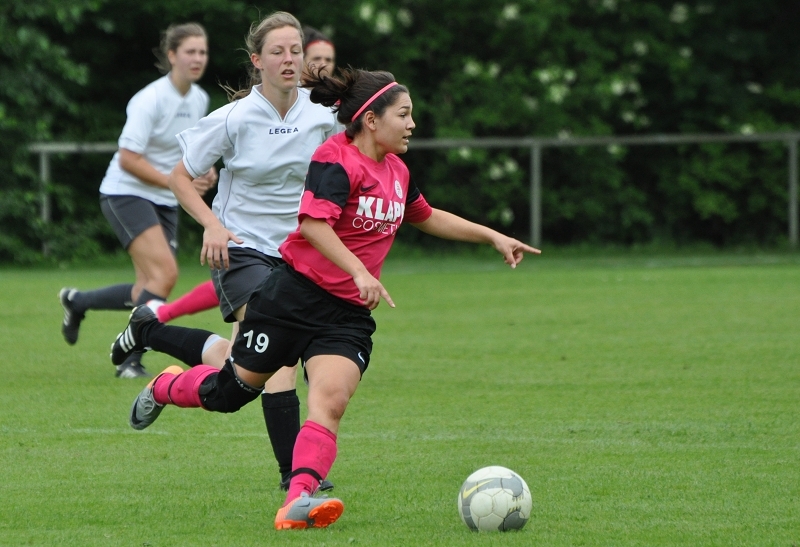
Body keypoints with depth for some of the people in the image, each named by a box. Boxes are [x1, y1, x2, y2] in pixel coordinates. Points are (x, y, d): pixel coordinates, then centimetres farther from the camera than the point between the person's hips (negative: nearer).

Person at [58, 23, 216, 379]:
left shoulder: (199, 100, 6)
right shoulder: (151, 99, -18)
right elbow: (128, 158, -21)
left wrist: (204, 171, 1)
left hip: (164, 202, 8)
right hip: (126, 193, -8)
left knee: (149, 292, 2)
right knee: (165, 272, -23)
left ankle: (77, 301, 26)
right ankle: (131, 360, -17)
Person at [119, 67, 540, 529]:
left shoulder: (396, 172, 12)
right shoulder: (336, 160, -15)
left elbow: (427, 217, 31)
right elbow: (314, 222, -29)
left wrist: (493, 237, 28)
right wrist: (360, 271, -39)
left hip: (349, 315, 6)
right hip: (296, 296, -6)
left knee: (331, 399, -19)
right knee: (233, 391, 9)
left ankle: (299, 500, -32)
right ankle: (164, 388, 41)